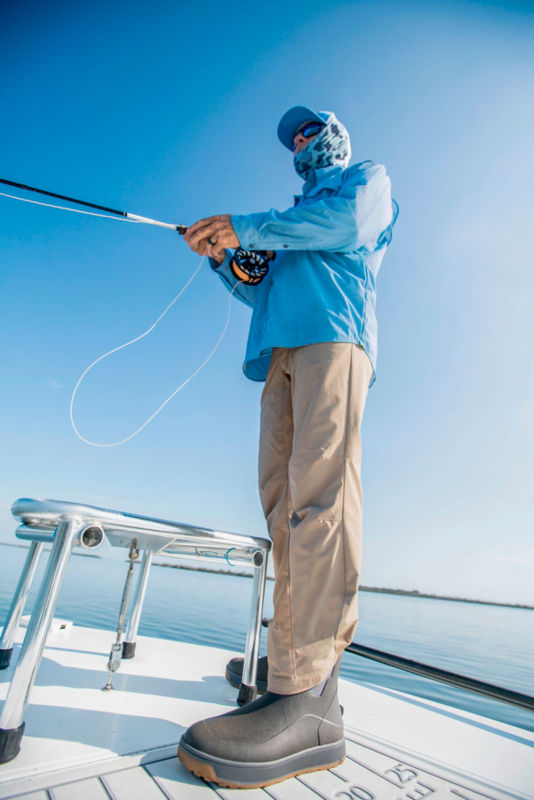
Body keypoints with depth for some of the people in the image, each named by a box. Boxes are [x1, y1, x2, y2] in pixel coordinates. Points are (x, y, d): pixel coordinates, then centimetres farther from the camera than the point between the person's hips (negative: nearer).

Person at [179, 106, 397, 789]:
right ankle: (296, 652, 5)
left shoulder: (367, 178, 25)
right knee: (283, 499, -3)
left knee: (319, 490, -23)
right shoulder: (294, 220, 42)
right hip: (282, 352, 7)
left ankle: (307, 697, -24)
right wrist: (222, 256, 17)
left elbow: (348, 222, -1)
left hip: (334, 336, -7)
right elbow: (262, 292, 32)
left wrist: (247, 227, -2)